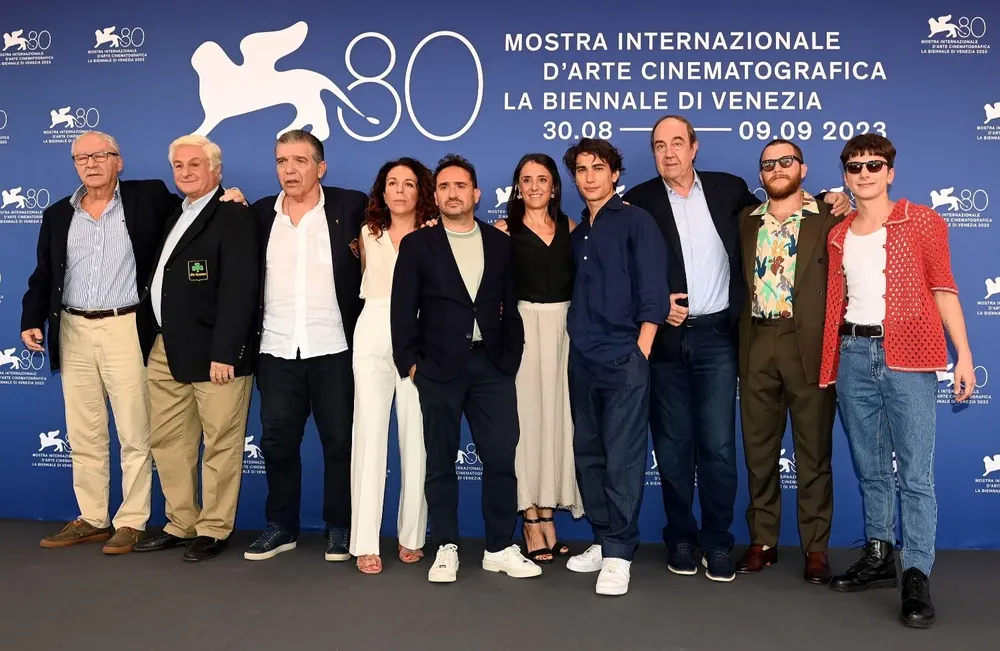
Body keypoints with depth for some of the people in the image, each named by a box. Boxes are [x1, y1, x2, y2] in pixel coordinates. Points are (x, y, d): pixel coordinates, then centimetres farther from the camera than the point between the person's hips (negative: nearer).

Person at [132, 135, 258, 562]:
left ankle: (214, 530, 15)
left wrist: (224, 352, -22)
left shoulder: (233, 215, -9)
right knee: (168, 442, 14)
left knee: (220, 445, 2)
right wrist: (155, 340, 9)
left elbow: (239, 289, -17)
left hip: (212, 350, -9)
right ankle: (181, 524, 27)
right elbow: (160, 280, 17)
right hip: (166, 349, 9)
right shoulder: (173, 214, 18)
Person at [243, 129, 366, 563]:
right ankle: (281, 526, 23)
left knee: (339, 441, 6)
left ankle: (340, 527, 20)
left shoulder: (350, 206, -1)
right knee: (277, 441, 8)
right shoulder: (260, 213, 9)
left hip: (333, 349, -3)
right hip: (277, 350, 3)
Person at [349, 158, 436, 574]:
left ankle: (412, 536, 10)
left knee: (416, 438, -1)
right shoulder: (368, 234, 14)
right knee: (370, 434, -3)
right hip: (373, 337, 2)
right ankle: (366, 543, -1)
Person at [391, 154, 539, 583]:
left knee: (501, 458, 1)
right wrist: (409, 363, -5)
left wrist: (512, 356, 3)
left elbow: (511, 305, 10)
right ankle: (446, 548, 16)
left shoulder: (499, 243, 10)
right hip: (439, 366, -1)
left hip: (491, 364, 2)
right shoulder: (417, 244, 4)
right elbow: (403, 309, 1)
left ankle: (500, 548, 14)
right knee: (441, 461, 5)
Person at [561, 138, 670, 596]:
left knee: (623, 458, -5)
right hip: (583, 360, 7)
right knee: (589, 453, 11)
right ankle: (602, 540, 23)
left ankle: (619, 553, 3)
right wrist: (576, 340, 8)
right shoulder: (578, 233, 17)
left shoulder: (635, 222, -1)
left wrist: (640, 351, -13)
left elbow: (653, 293, -8)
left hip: (624, 360, -7)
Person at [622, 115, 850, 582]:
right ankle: (680, 538, 21)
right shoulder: (639, 200, 2)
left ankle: (717, 542, 14)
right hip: (665, 337, 0)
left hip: (716, 335, 1)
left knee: (718, 444, 0)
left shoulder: (728, 189, 8)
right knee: (672, 445, 7)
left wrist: (827, 199, 7)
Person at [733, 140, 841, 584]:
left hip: (809, 346, -3)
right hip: (757, 346, 4)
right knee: (758, 450, 10)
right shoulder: (746, 221, 12)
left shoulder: (829, 220, 1)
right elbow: (740, 281, 12)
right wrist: (739, 344, 3)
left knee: (813, 453, 5)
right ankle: (762, 541, 21)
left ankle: (816, 548, 16)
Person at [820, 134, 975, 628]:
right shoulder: (838, 235, 14)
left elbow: (943, 289, 0)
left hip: (907, 353, -4)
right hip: (853, 354, 4)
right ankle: (878, 557, 24)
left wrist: (964, 354, -6)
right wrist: (830, 359, 6)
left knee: (915, 471, -6)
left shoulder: (922, 221, 3)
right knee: (869, 467, 12)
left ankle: (917, 576, 0)